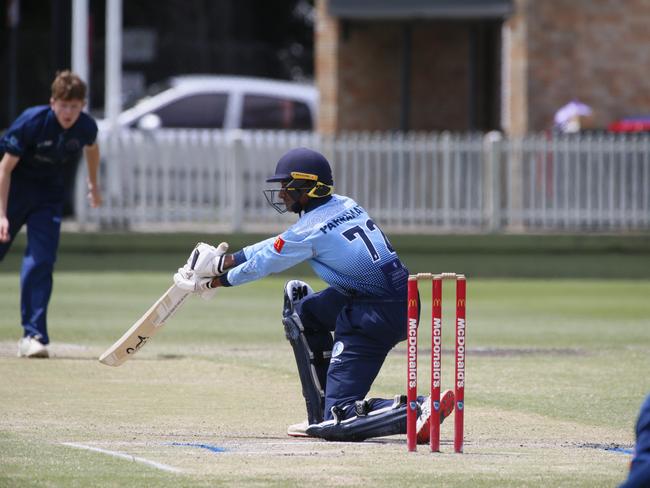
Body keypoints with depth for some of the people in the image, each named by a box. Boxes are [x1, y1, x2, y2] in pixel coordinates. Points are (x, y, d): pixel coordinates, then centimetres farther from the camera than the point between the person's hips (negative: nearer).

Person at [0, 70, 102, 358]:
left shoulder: (86, 127, -13)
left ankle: (33, 335, -11)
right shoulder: (31, 123, -25)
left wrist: (93, 185, 27)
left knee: (41, 263, -12)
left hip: (49, 195, 2)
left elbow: (91, 148, 14)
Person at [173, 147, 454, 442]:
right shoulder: (344, 205, 11)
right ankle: (322, 415, 24)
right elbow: (279, 244, 22)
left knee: (338, 421, -4)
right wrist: (225, 261, 27)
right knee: (298, 304, 28)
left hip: (374, 319, -9)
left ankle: (421, 409, -22)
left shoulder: (311, 229, -13)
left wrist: (213, 282, 20)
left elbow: (261, 265, 3)